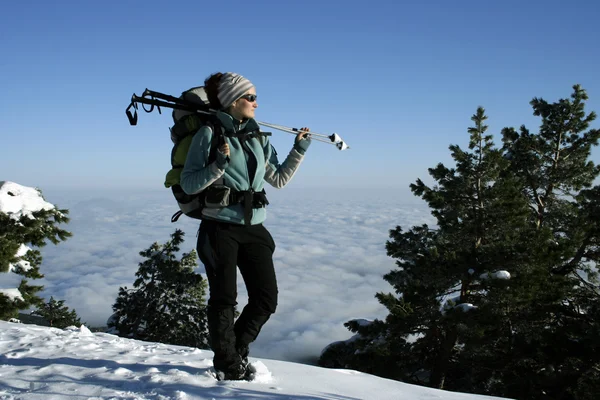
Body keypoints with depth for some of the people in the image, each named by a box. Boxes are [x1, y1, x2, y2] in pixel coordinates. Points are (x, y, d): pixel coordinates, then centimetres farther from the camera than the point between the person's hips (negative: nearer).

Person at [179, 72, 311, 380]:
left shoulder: (257, 137, 12)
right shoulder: (210, 133, -5)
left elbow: (278, 179, 16)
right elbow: (188, 184, -9)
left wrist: (299, 150, 9)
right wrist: (219, 165, -22)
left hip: (253, 229, 6)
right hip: (220, 227, -5)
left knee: (266, 298, 6)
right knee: (224, 299, 4)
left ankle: (237, 350, 30)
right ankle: (227, 365, 24)